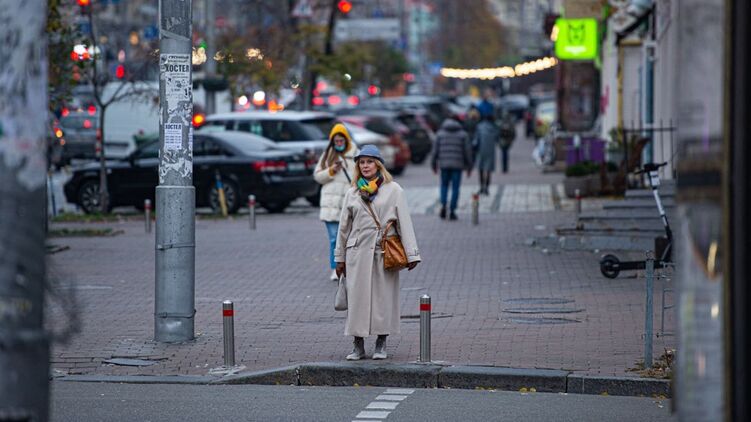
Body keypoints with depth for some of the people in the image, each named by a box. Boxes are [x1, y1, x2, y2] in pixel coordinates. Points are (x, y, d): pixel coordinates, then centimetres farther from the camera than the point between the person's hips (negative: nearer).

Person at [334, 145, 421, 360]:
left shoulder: (393, 190, 3)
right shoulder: (352, 193, 10)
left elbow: (404, 222, 0)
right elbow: (344, 226, 15)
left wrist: (411, 254, -6)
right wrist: (339, 258, 15)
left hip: (384, 251, -2)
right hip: (358, 251, 2)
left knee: (384, 296, 1)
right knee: (357, 297, 0)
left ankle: (381, 345, 12)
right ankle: (358, 346, 7)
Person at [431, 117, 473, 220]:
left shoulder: (440, 134, 6)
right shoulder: (463, 134, 6)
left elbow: (436, 150, 2)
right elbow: (468, 151, 0)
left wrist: (434, 165, 10)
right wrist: (469, 167, 5)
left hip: (444, 165, 1)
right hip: (458, 165, -1)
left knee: (444, 186, 16)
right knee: (455, 188, 5)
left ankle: (443, 205, -5)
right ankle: (452, 212, 1)